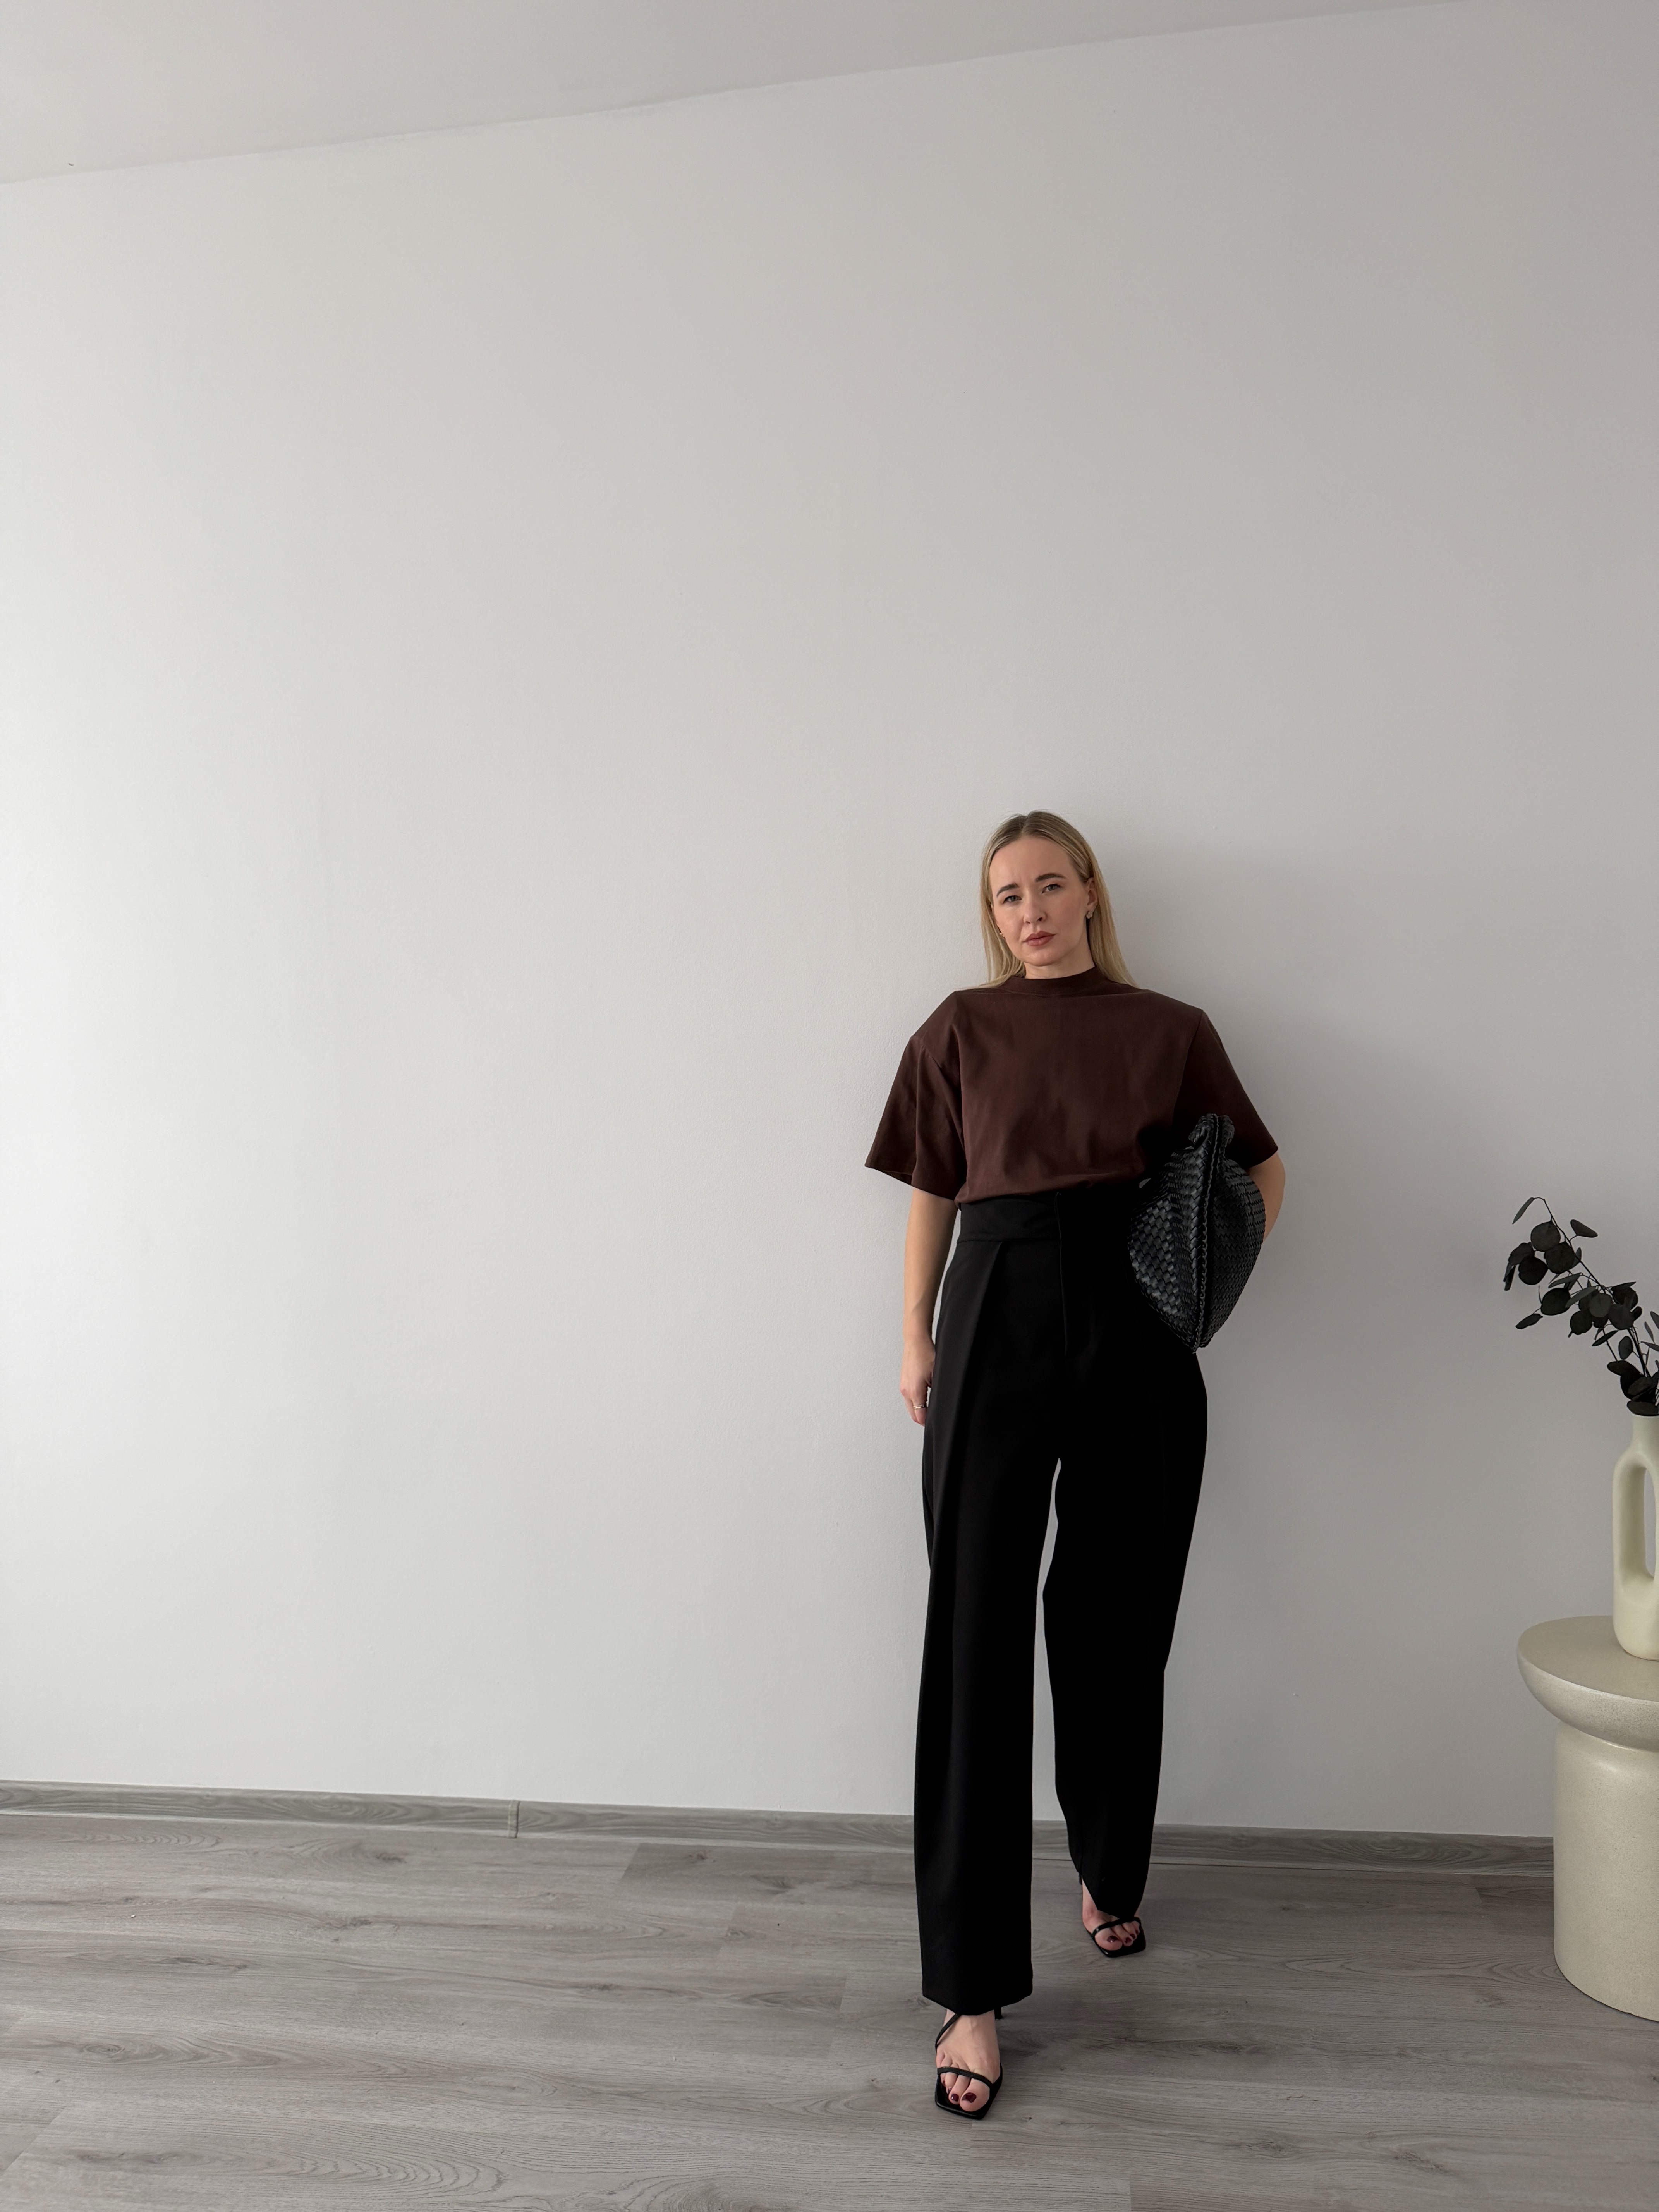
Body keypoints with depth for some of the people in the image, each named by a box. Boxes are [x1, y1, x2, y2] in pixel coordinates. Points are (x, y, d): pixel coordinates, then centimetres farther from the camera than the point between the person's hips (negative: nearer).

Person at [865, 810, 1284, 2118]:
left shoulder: (1170, 1031, 8)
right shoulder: (962, 1031, 8)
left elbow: (1263, 1168, 16)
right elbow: (932, 1194, 10)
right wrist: (917, 1339, 4)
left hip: (1136, 1335, 1)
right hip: (998, 1323, -1)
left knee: (1115, 1628, 12)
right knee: (976, 1639, -3)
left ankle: (1111, 1876, 40)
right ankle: (973, 1990, 5)